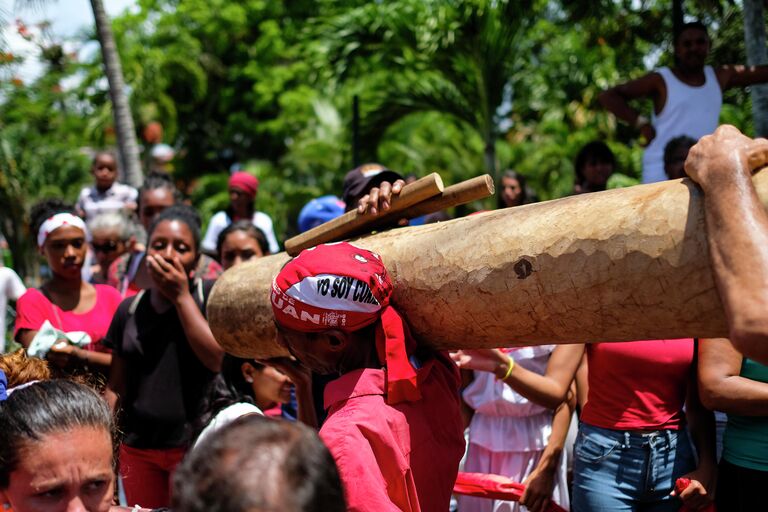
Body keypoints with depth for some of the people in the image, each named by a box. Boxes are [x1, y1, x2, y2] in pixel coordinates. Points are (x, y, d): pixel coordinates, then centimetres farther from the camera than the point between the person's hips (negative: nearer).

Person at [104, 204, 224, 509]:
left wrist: (181, 296, -12)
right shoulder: (130, 310, 8)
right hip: (137, 449, 4)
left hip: (193, 445, -4)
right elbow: (116, 388, 12)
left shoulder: (210, 296, -2)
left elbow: (217, 358, -16)